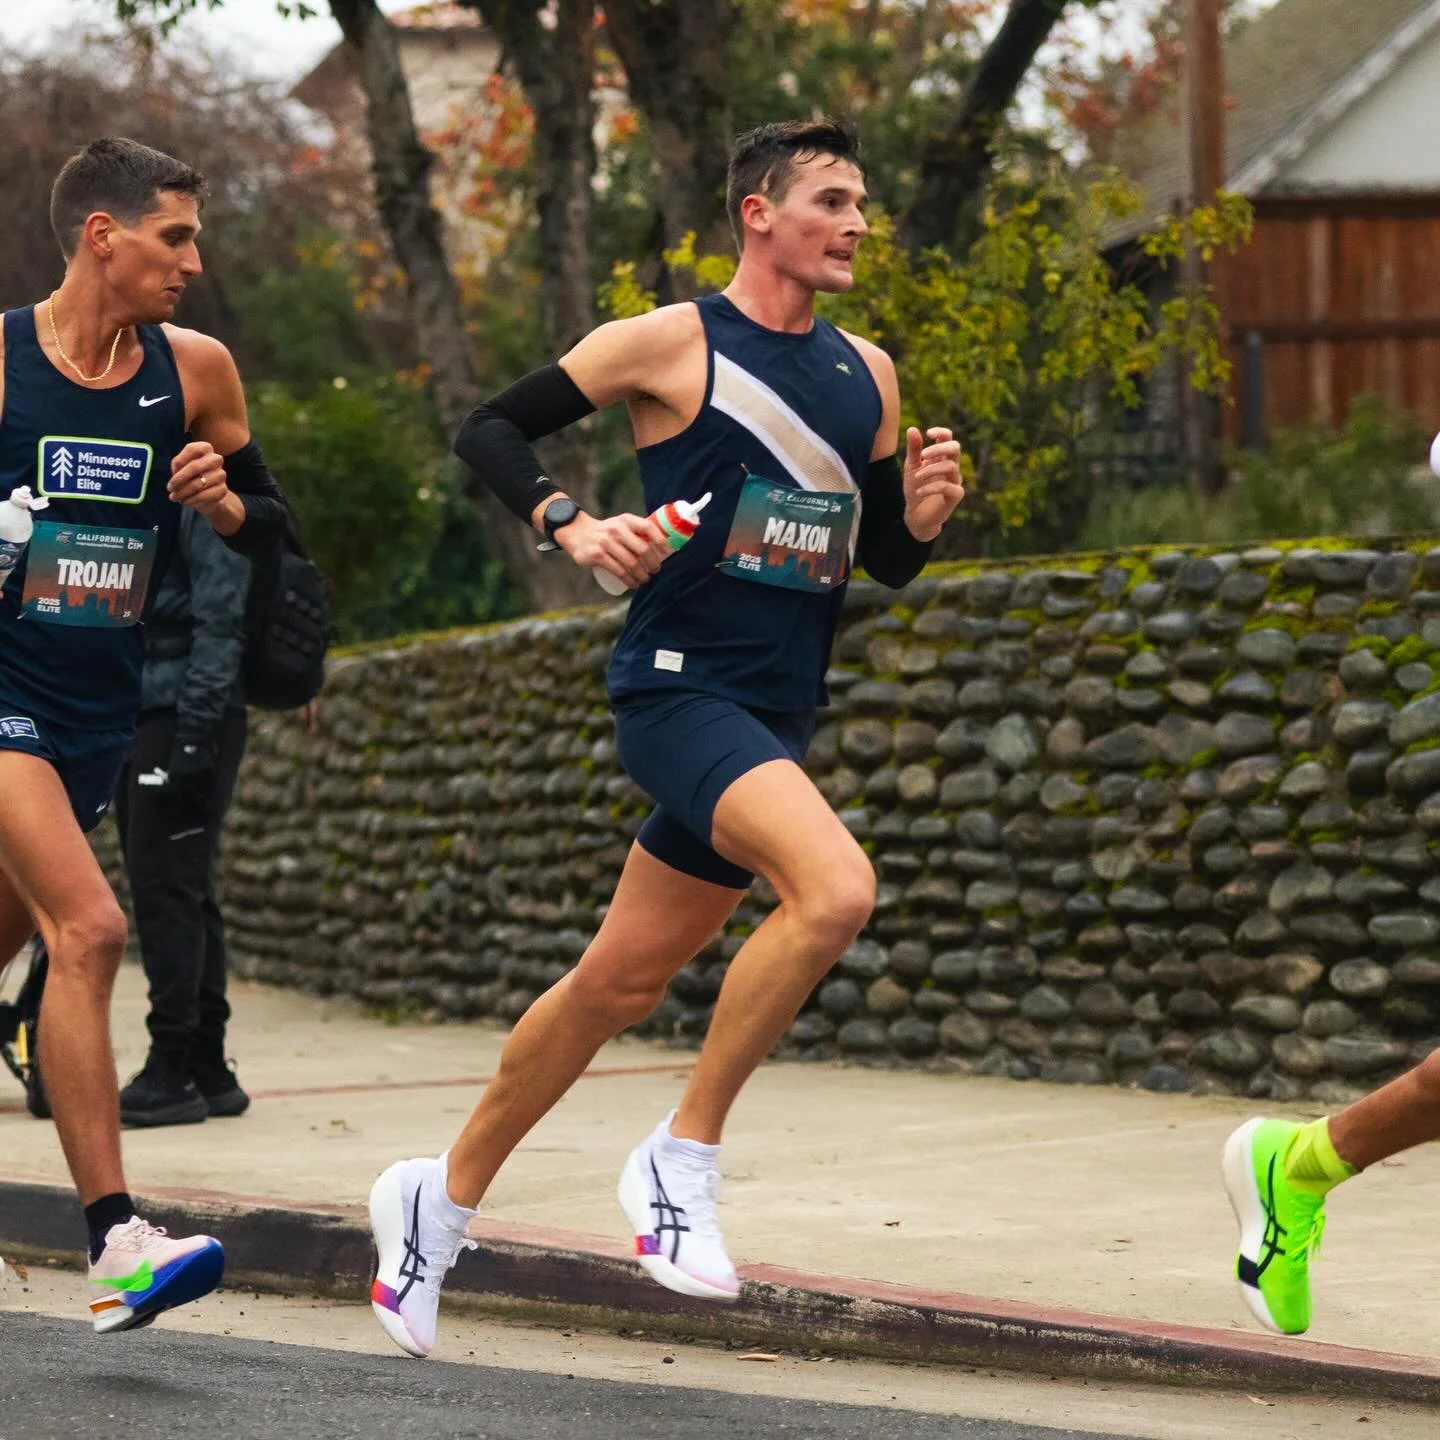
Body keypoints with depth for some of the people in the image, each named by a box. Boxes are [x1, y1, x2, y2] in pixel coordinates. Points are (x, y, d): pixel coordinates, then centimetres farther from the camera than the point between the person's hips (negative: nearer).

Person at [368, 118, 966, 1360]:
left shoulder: (866, 374, 12)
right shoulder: (672, 344, -6)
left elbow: (885, 562, 19)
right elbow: (490, 430, -3)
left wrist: (921, 517, -3)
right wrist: (574, 526, -18)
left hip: (775, 718, 7)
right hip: (680, 686, -7)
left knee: (621, 982, 12)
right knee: (836, 888, -28)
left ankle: (443, 1200, 28)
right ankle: (683, 1157, -15)